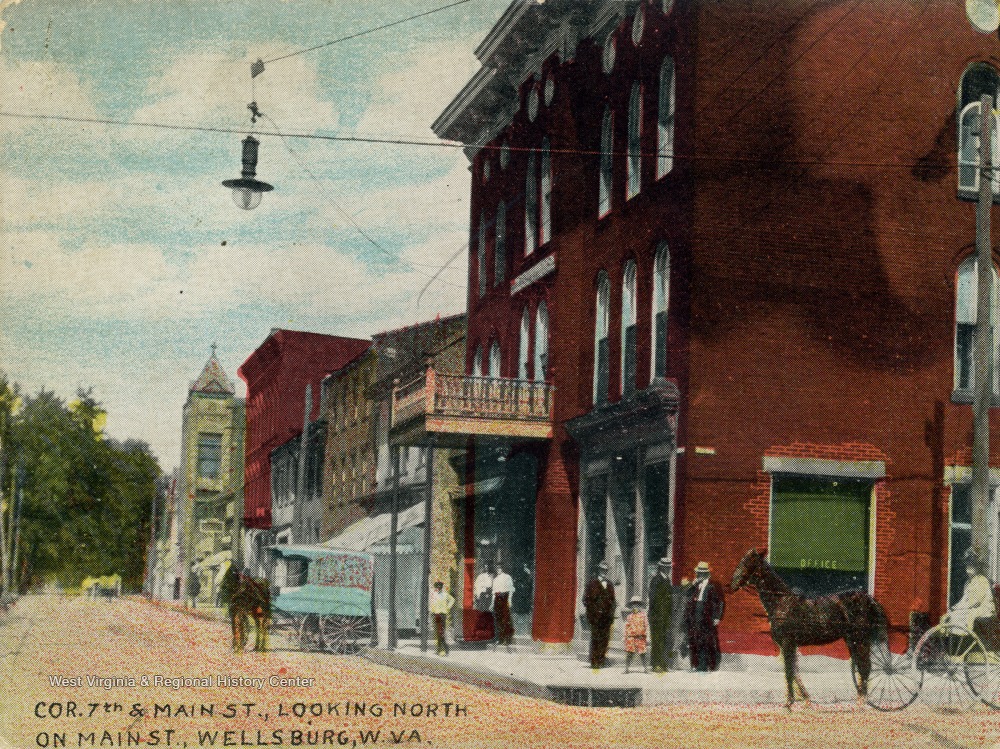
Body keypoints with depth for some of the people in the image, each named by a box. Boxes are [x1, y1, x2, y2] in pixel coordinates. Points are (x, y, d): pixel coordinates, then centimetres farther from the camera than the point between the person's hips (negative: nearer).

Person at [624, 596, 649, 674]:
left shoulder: (643, 615, 5)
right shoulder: (629, 616, 12)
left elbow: (647, 625, 2)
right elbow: (626, 627, 16)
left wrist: (647, 636, -5)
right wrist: (625, 637, 11)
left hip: (640, 637, -2)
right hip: (630, 638, 2)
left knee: (642, 653, 1)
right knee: (628, 654, -1)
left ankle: (644, 668, 9)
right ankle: (626, 668, 3)